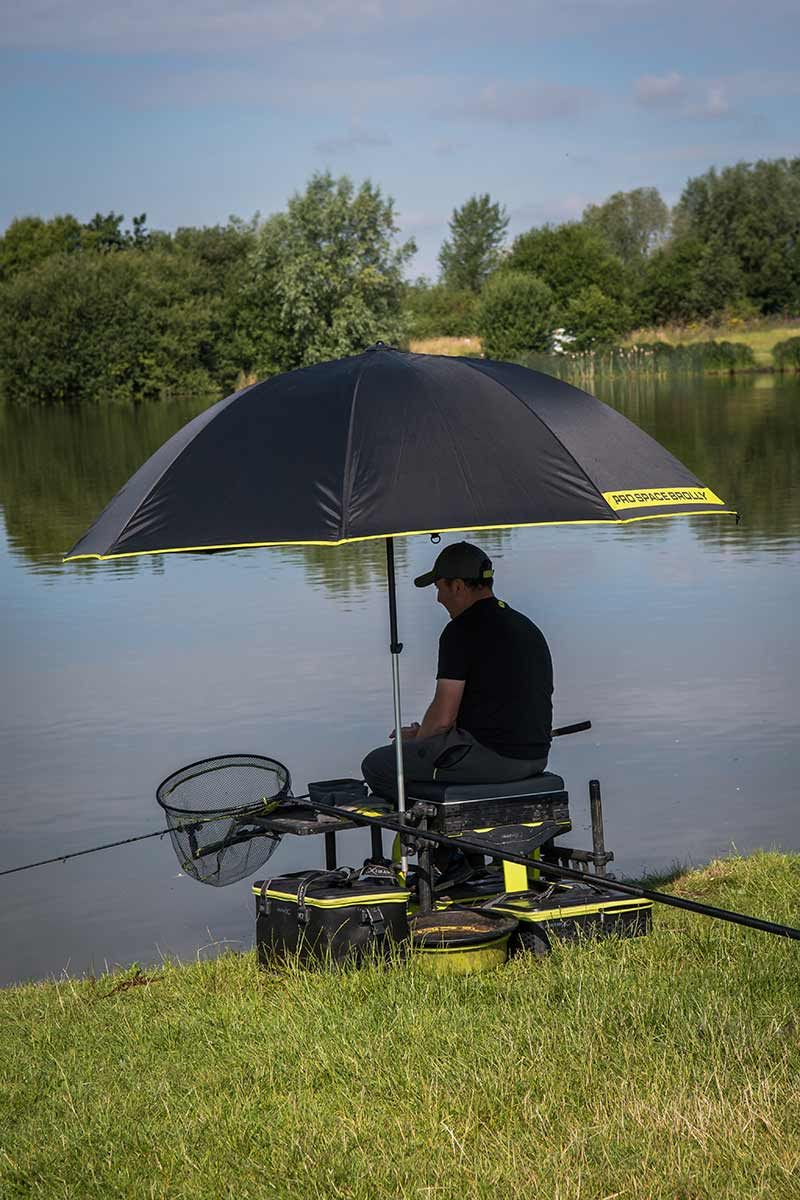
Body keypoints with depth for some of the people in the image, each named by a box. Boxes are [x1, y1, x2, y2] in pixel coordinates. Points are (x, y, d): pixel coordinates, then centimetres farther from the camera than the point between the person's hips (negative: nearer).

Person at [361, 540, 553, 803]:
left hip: (490, 757, -9)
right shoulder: (527, 626, 16)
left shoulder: (461, 631, -12)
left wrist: (418, 738, 8)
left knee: (377, 765, 1)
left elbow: (443, 718, -14)